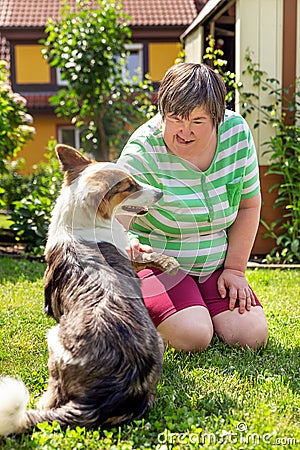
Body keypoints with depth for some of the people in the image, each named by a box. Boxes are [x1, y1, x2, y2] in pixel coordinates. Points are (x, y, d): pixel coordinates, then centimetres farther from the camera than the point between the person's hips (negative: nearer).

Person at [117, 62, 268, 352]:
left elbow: (249, 205, 2)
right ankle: (138, 312, 6)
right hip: (155, 261, -4)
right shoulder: (143, 152, -22)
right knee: (194, 338, -25)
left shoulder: (237, 132, -9)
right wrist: (124, 243, -52)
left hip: (214, 266, 5)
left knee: (251, 336, -13)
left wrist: (235, 269, -2)